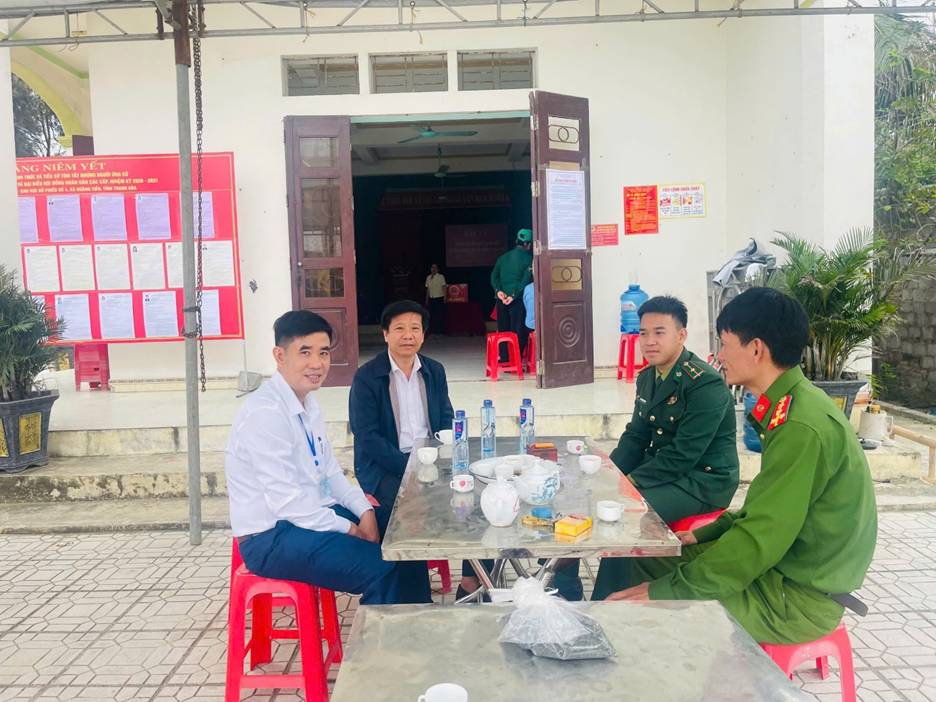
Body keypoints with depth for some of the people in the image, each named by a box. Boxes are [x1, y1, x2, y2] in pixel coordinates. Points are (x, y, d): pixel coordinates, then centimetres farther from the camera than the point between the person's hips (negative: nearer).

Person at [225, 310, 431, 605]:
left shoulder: (308, 403, 8)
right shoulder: (265, 413, -22)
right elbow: (286, 502, -24)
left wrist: (365, 511, -4)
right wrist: (349, 529, -15)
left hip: (313, 514, 9)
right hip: (272, 536, -9)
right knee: (382, 569, -24)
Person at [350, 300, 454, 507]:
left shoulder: (435, 371, 9)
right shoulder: (365, 377, -7)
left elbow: (447, 421, 10)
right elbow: (367, 437, -11)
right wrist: (409, 466, -20)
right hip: (384, 466, -5)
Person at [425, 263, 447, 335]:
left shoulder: (441, 277, -4)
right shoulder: (428, 277, 10)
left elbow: (444, 287, -6)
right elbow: (428, 289, 14)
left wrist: (445, 298, -13)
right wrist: (427, 299, 11)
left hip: (439, 299, -4)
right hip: (431, 299, 4)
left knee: (440, 315, -3)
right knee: (432, 315, 5)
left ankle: (441, 331, 3)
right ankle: (433, 331, 12)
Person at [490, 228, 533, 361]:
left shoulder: (503, 257, 13)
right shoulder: (528, 258, -4)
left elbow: (494, 276, 7)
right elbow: (526, 279, -14)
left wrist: (498, 290, -3)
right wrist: (514, 295, -14)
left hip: (502, 299, 5)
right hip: (518, 300, -5)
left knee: (503, 330, 11)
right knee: (519, 332, -2)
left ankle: (504, 359, 11)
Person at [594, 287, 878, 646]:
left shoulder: (803, 427, -26)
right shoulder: (790, 408, 5)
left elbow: (762, 540, -27)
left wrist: (666, 591, -21)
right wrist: (703, 535, 10)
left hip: (801, 597, -9)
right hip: (784, 566, 9)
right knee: (648, 557, 8)